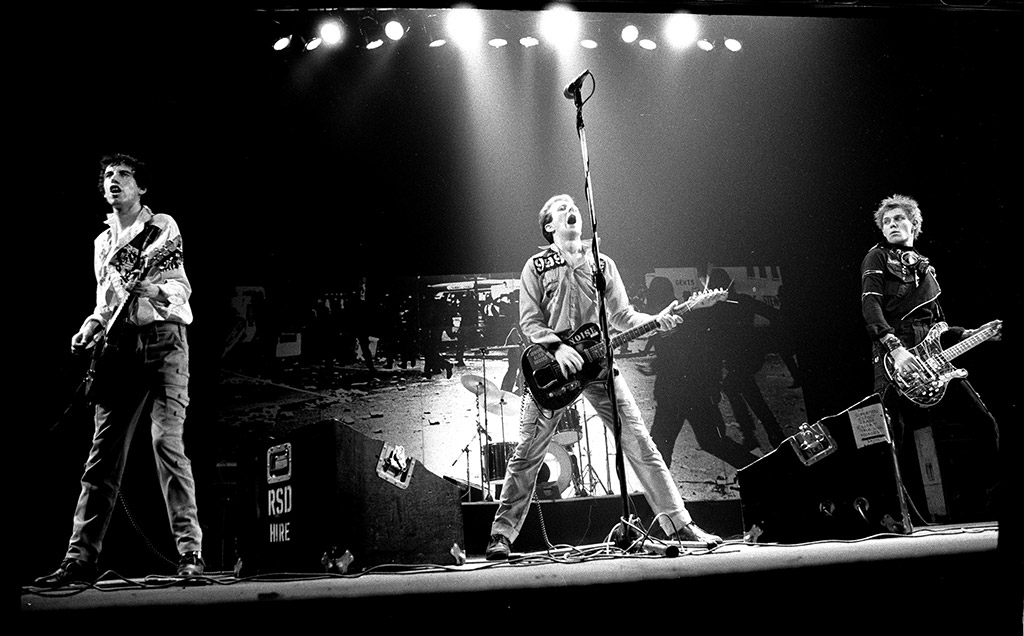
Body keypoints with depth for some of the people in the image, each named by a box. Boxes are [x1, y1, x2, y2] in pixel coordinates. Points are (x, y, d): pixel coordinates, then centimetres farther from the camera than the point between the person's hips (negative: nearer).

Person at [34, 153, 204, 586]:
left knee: (166, 440, -17)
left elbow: (180, 289, -5)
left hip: (163, 338, -5)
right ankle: (80, 556, -3)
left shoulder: (163, 227, 7)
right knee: (104, 450, -1)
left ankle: (189, 552, -15)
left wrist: (150, 288, -26)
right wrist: (91, 326, 8)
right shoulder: (102, 243, 23)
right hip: (119, 343, 5)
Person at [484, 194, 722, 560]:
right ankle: (501, 535, 6)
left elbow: (621, 316, 13)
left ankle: (678, 524, 1)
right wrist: (557, 346, -16)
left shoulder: (602, 264, 16)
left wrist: (654, 322, -5)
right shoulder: (536, 266, 8)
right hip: (552, 365, -2)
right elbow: (529, 323, 1)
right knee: (527, 455, -4)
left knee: (640, 445, -4)